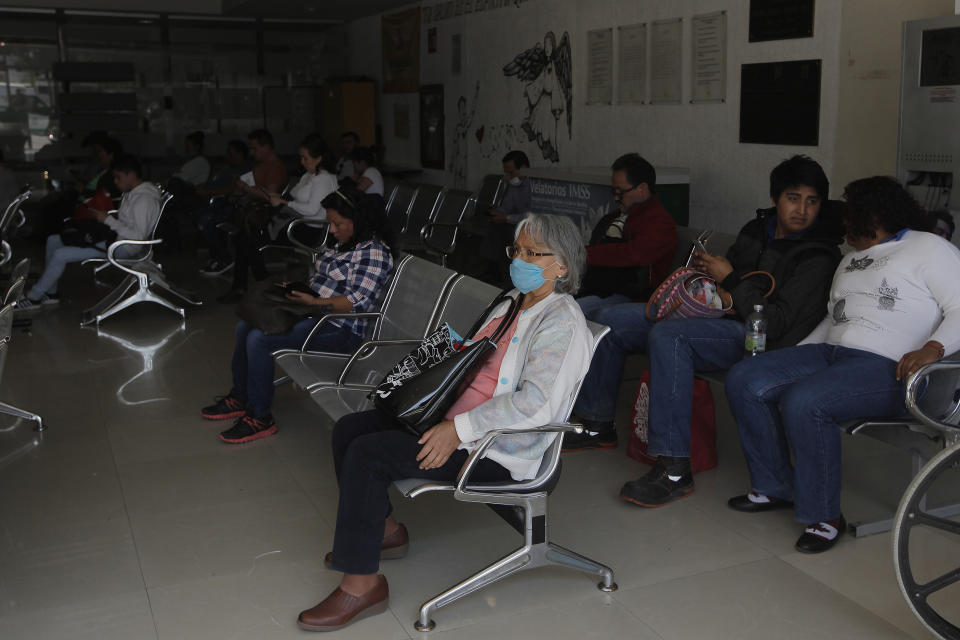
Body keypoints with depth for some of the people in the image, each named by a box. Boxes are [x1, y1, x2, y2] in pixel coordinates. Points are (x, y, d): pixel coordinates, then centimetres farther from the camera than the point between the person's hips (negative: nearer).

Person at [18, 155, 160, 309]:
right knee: (53, 240, 9)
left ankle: (34, 297, 3)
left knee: (60, 255, -16)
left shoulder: (144, 199, -22)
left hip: (122, 247, -11)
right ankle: (50, 293, 15)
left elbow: (138, 237, -27)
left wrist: (108, 220, -21)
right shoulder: (132, 192, 11)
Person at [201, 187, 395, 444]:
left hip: (339, 329, -11)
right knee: (245, 326, 6)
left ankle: (260, 418, -10)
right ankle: (240, 397, 17)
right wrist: (298, 288, 8)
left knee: (258, 339, -22)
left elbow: (357, 302, -24)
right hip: (316, 311, 11)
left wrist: (313, 301, -23)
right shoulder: (345, 244, 15)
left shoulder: (374, 253, -16)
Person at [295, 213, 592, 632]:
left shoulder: (561, 323, -16)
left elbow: (537, 403, -27)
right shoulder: (514, 301, 14)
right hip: (453, 417, 10)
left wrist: (458, 431, -28)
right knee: (349, 429, 5)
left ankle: (362, 583, -10)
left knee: (368, 453, -22)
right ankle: (384, 530, 21)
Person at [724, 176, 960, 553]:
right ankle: (776, 487, 4)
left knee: (803, 401, -34)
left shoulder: (929, 248, 2)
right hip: (828, 352, 9)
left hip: (885, 367, -9)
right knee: (743, 381, -8)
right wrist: (791, 356, 16)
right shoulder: (851, 260, 28)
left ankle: (824, 516, -17)